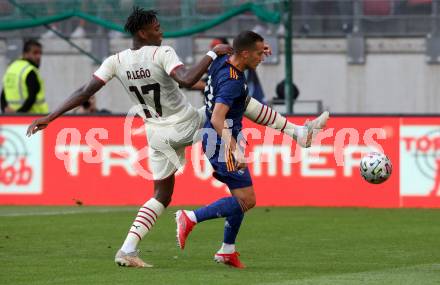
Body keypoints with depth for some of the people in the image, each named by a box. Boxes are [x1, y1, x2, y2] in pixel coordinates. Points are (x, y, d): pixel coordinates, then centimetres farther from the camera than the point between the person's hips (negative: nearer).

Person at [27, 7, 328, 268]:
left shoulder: (116, 61, -6)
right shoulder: (162, 54, -21)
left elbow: (85, 92, -8)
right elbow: (187, 80, -38)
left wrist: (50, 117, -5)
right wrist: (213, 54, -27)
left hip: (159, 136, 5)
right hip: (190, 125, -5)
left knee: (162, 196, 17)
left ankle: (128, 249, 0)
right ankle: (298, 132, 15)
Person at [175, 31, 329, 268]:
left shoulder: (222, 61, 4)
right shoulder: (232, 81, -24)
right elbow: (217, 119, -33)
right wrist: (235, 150, -40)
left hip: (213, 139, 10)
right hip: (223, 142, -10)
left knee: (242, 198, 16)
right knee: (246, 201, -10)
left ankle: (227, 251, 21)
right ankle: (190, 218, -12)